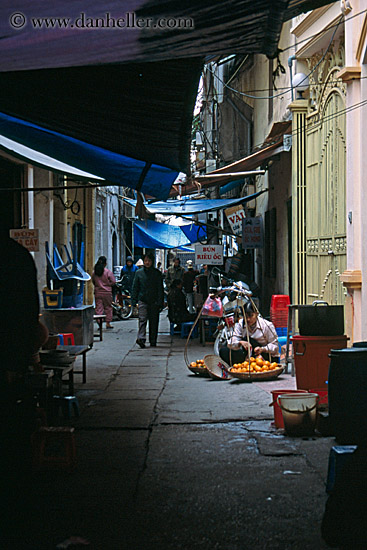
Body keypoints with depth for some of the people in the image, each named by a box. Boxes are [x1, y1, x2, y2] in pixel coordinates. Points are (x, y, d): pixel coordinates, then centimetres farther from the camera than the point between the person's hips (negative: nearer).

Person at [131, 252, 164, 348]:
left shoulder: (157, 273, 3)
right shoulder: (139, 272, 7)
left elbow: (160, 289, 2)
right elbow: (135, 288, 10)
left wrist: (160, 302, -5)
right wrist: (134, 301, 4)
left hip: (154, 301, 0)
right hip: (142, 300, 0)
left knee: (154, 321, 6)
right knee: (142, 319, -14)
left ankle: (153, 342, 15)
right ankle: (141, 338, -27)